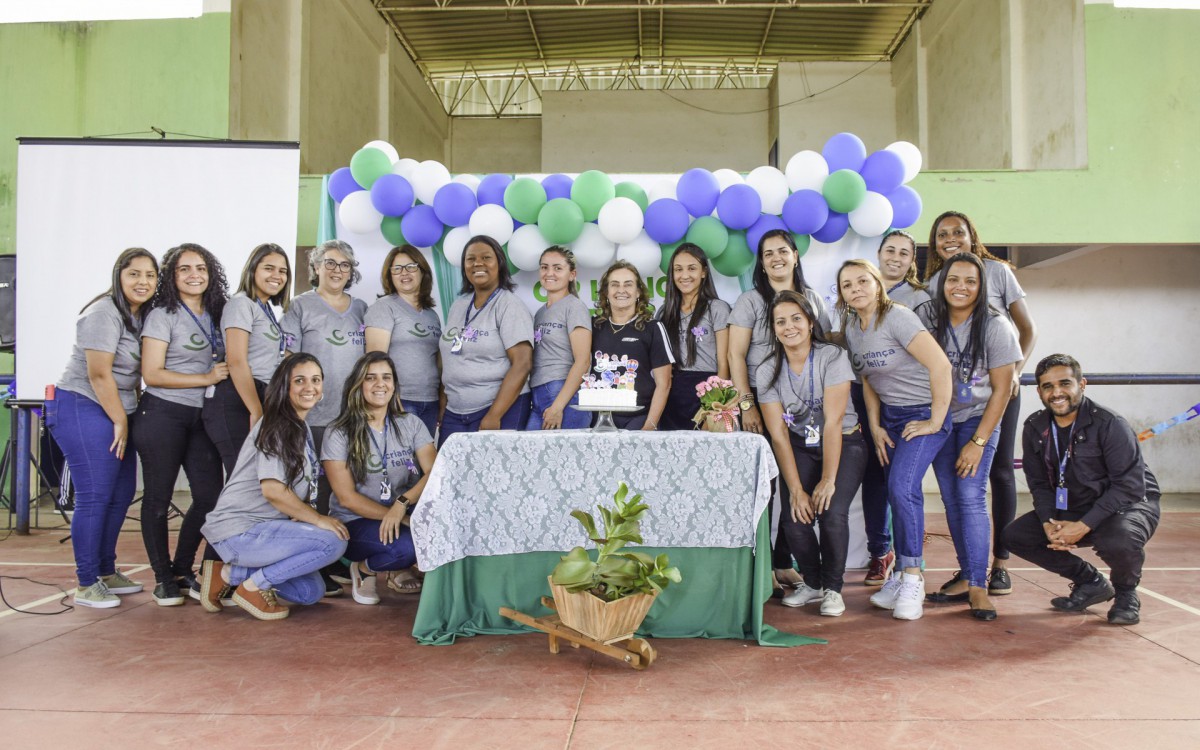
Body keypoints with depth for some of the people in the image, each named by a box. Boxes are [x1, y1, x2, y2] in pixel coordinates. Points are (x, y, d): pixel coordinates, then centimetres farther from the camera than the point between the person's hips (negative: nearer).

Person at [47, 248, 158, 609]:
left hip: (118, 413, 9)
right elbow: (99, 374, -18)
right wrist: (121, 422, -12)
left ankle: (106, 572, 24)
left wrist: (127, 420, 6)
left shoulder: (144, 315, 10)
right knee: (94, 496, -7)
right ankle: (87, 583, 2)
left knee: (121, 494, 11)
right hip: (83, 408, -8)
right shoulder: (104, 313, -15)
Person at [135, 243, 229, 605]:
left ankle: (183, 571, 20)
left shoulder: (215, 316, 12)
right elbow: (152, 374, -10)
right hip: (163, 414, -5)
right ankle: (163, 579, 14)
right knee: (158, 497, 2)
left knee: (210, 495, 2)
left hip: (201, 416, 6)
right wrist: (206, 378, -12)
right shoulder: (163, 315, -4)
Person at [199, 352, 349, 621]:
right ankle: (253, 587, -8)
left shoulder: (301, 428, 16)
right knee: (334, 541, -21)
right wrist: (319, 519, -16)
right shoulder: (277, 427, -14)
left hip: (261, 528, 9)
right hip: (238, 532, -9)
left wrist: (304, 516, -5)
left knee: (311, 592, 8)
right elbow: (273, 490, -23)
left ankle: (230, 574, 11)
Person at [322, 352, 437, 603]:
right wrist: (396, 518, -21)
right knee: (405, 546, -35)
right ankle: (364, 569, 1)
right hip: (356, 522, -4)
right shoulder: (340, 434, -5)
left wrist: (403, 503, -28)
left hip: (407, 514, 4)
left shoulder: (411, 424, 4)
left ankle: (403, 569, 3)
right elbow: (346, 497, -10)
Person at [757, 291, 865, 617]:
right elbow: (778, 435, -10)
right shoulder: (767, 372, -7)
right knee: (794, 519, -16)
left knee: (832, 514, -23)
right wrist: (795, 489, -17)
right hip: (800, 448, 3)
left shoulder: (833, 357, -16)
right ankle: (811, 583, 12)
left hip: (844, 444, -2)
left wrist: (828, 480, -22)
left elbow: (833, 421, -20)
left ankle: (833, 588, 2)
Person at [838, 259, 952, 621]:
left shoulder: (896, 317, -17)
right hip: (887, 415, 7)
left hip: (922, 414, -7)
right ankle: (902, 575, 13)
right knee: (895, 495, 4)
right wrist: (875, 427, 5)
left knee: (902, 489, -20)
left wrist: (935, 420, -18)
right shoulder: (851, 327, 7)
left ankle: (912, 579, -10)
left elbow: (941, 365, -23)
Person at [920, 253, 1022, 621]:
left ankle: (978, 586, -10)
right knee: (951, 500, 2)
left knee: (971, 497, -14)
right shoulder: (928, 317, -8)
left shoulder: (994, 326, -13)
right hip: (939, 420, 3)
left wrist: (978, 442, -13)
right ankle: (966, 576, 12)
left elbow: (1001, 389, -10)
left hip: (979, 420, -3)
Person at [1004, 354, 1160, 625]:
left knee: (1119, 540, -39)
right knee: (1015, 535, -10)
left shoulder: (1109, 424, -21)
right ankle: (1091, 583, 10)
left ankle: (1126, 593, -1)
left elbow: (1129, 486, -24)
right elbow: (1039, 484, 2)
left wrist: (1083, 526, -29)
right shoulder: (1035, 428, -4)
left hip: (1129, 504, -6)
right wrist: (1049, 524, -18)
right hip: (1071, 509, 6)